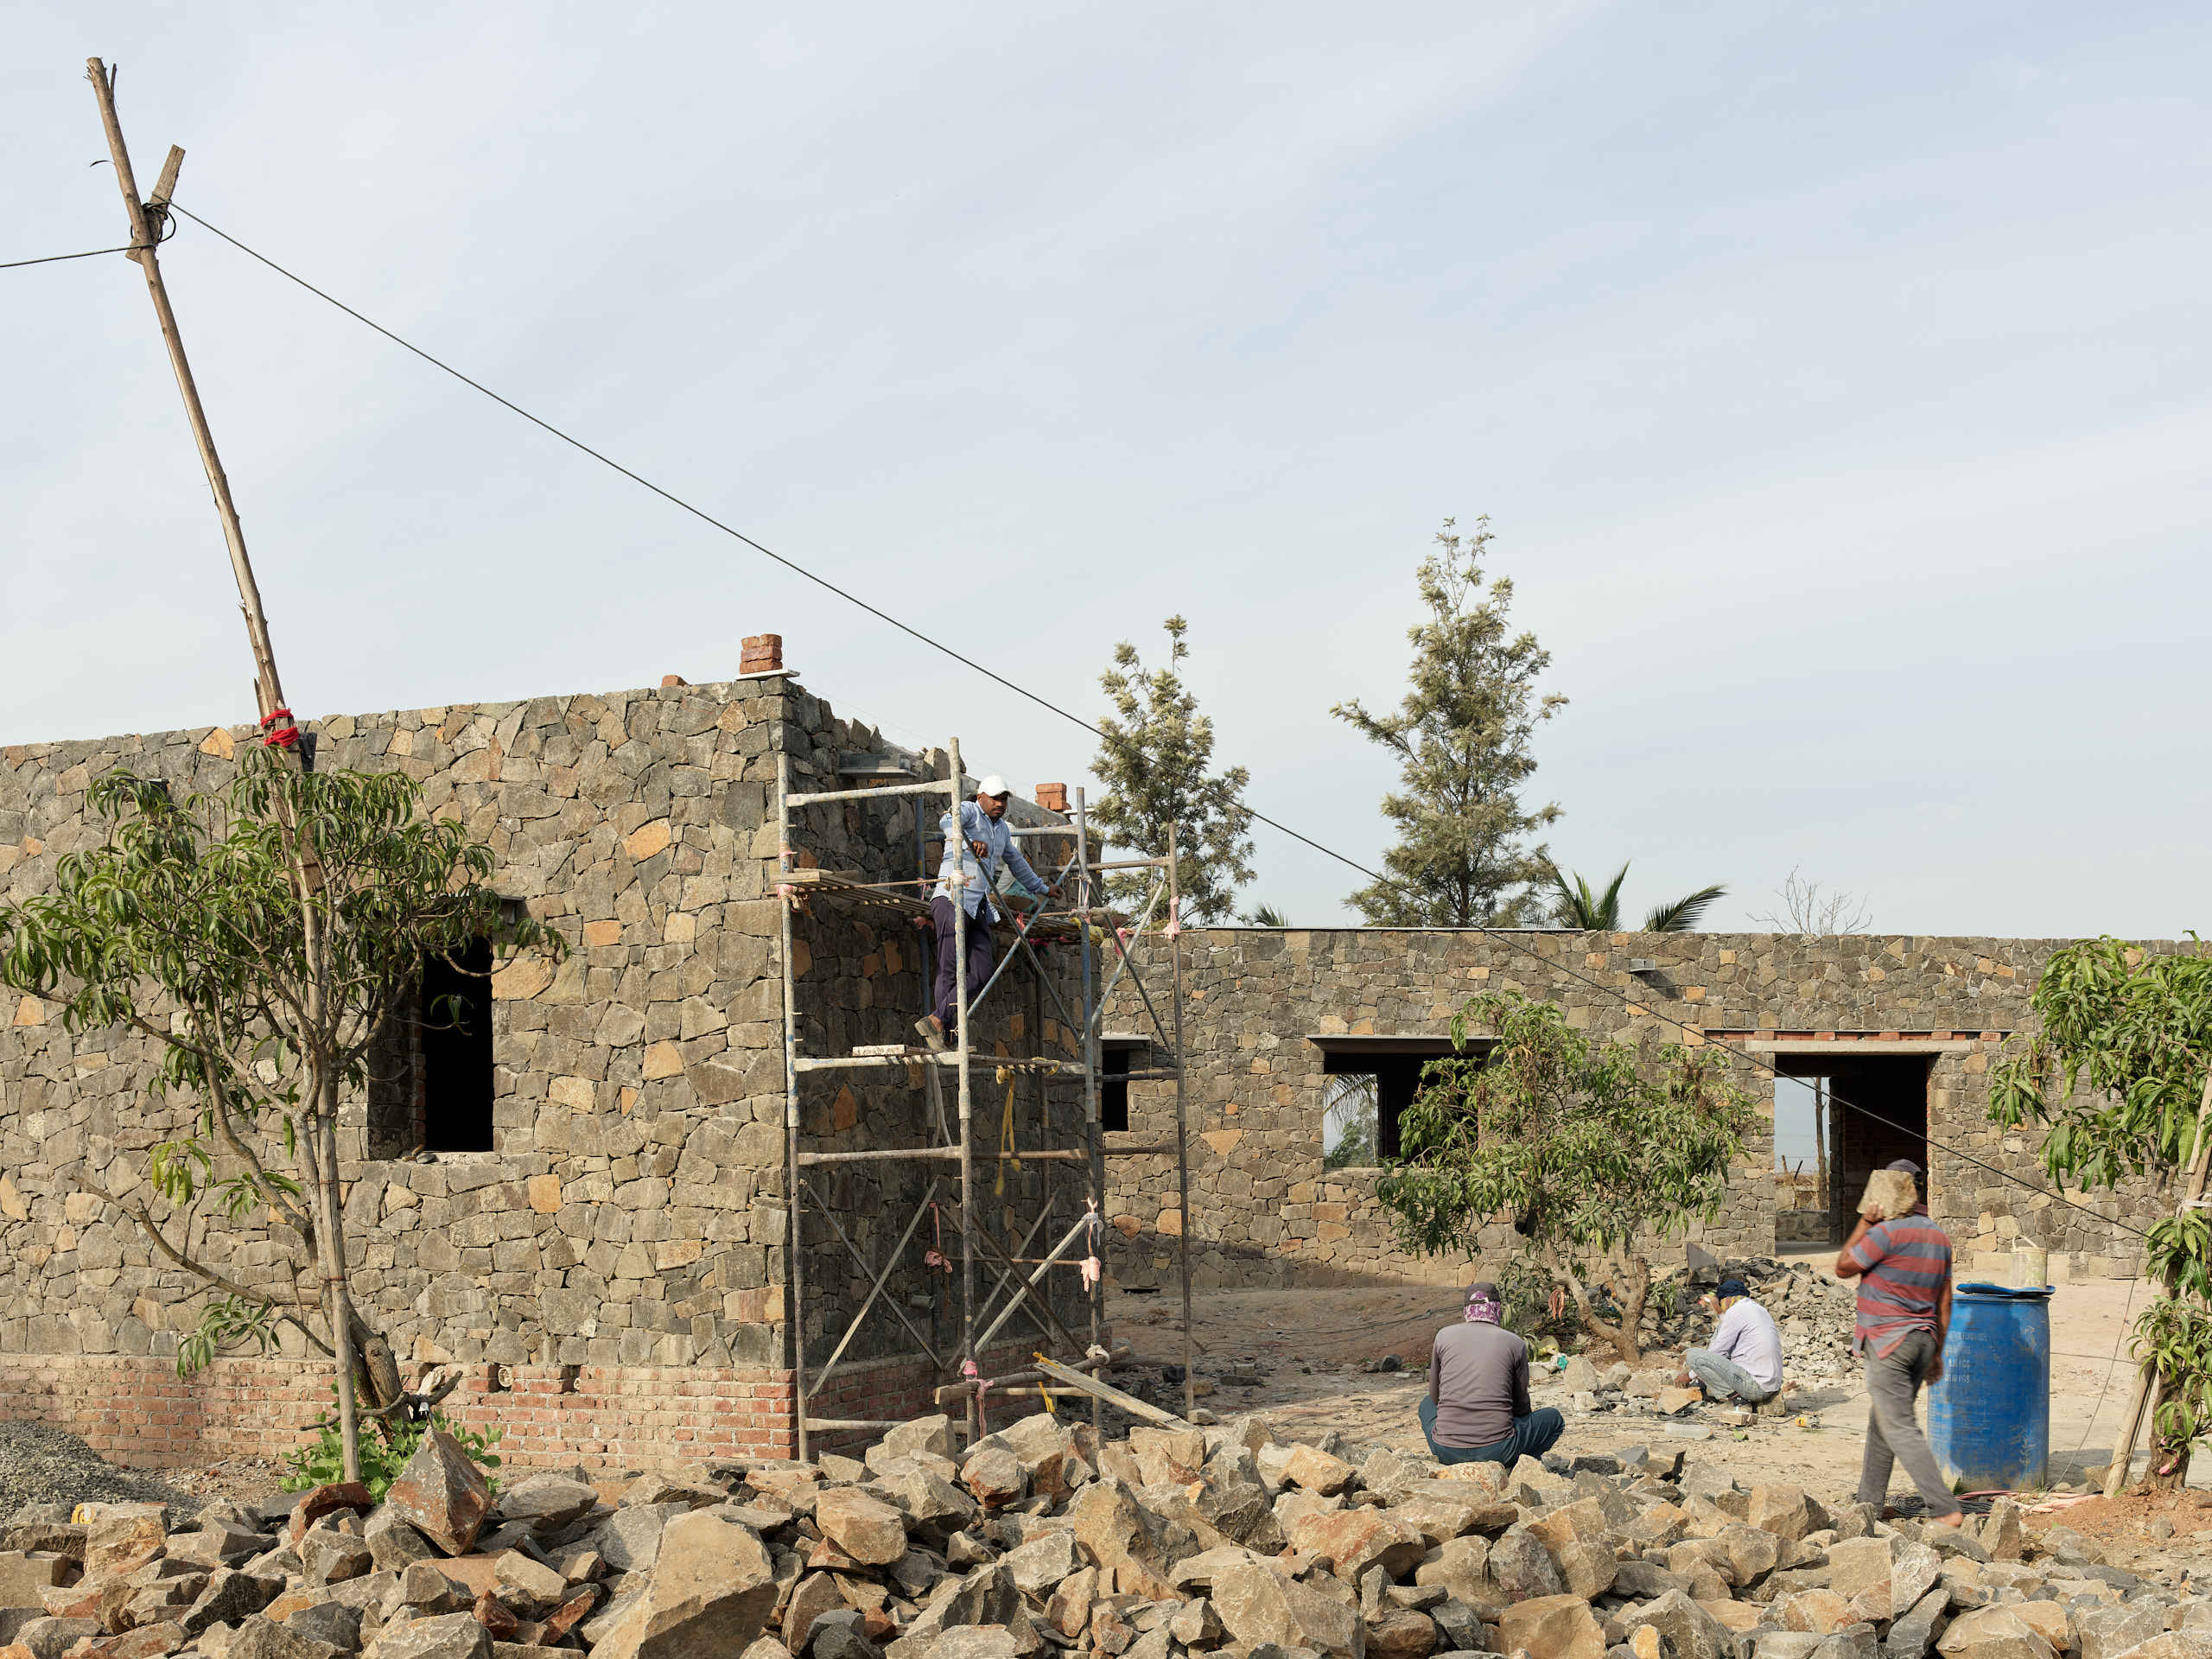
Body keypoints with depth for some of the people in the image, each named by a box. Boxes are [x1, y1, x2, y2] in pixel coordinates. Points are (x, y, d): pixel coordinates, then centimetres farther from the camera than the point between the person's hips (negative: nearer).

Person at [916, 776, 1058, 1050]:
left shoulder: (1002, 829, 25)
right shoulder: (968, 811, 1)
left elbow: (1016, 862, 42)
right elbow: (948, 823, -24)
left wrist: (1042, 888, 52)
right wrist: (969, 841, -44)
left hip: (979, 909, 8)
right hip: (952, 898, -8)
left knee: (982, 975, -7)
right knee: (950, 971, -13)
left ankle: (935, 1020, -12)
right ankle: (943, 1033, -15)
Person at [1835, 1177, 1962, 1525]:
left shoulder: (1887, 1232, -16)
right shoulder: (1940, 1237, 9)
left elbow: (1843, 1268, -4)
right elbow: (1944, 1301, 13)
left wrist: (1864, 1223, -1)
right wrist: (1936, 1352, 19)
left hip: (1888, 1340, -8)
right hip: (1923, 1339, 8)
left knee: (1901, 1430, -6)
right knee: (1880, 1423, 19)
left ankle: (1946, 1509, -12)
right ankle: (1869, 1503, 26)